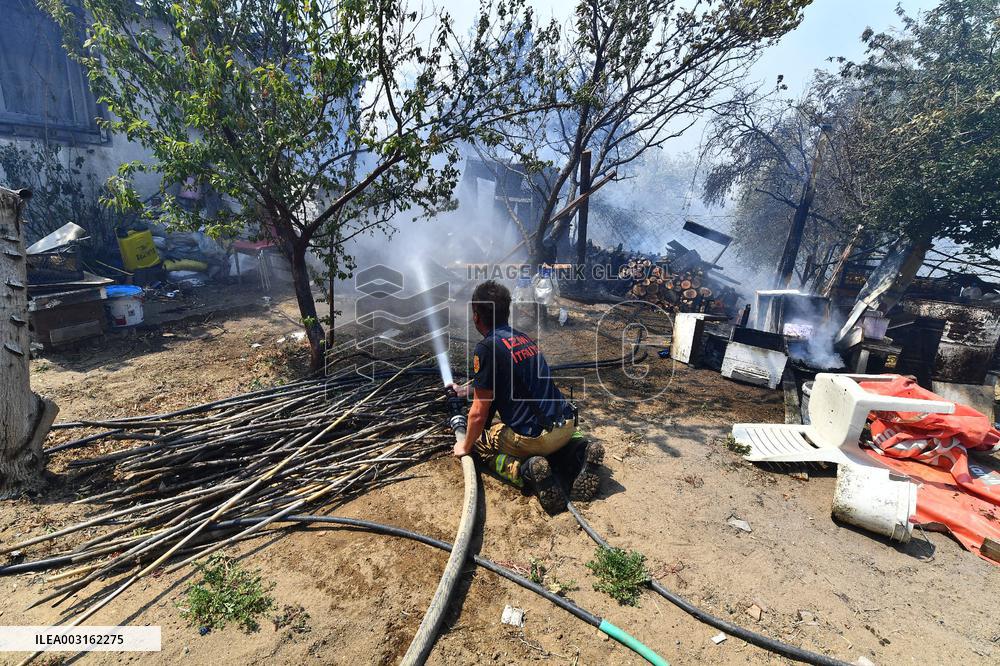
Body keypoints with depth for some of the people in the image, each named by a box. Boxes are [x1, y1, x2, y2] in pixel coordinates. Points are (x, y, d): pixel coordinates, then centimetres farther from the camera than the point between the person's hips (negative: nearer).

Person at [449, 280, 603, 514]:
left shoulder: (487, 348, -11)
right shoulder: (524, 338, 13)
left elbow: (479, 413, -7)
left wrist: (465, 446, 12)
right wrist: (468, 389, 46)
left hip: (533, 437, -7)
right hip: (567, 425, 7)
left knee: (480, 441, 18)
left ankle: (523, 470, -9)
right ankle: (577, 452, 8)